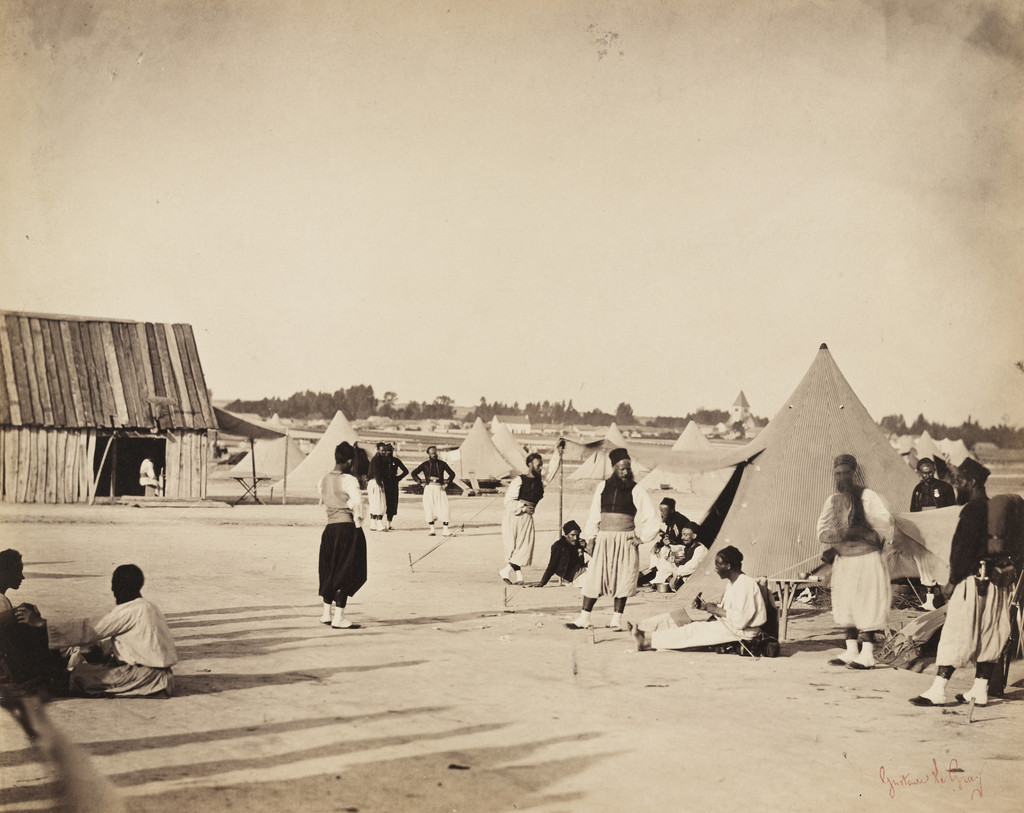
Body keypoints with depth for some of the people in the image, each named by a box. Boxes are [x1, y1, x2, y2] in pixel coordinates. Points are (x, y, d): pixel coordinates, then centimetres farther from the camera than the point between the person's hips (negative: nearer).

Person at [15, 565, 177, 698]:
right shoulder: (148, 607, 15)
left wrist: (41, 623, -13)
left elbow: (88, 629, -15)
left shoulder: (130, 611, -15)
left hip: (151, 677, -9)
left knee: (80, 674, -13)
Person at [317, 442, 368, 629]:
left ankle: (327, 613, 29)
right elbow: (357, 503, -19)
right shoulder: (349, 481, -14)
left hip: (330, 528, 7)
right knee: (347, 572, 0)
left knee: (331, 570, 19)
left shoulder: (323, 480, 8)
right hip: (348, 528, -7)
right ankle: (338, 618, 0)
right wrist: (358, 522, -9)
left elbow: (323, 501, 14)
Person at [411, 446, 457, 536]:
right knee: (429, 508, 0)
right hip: (429, 488, 0)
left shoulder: (442, 464, 8)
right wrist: (420, 482, 2)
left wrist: (447, 483, 2)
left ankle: (445, 530, -10)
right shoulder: (425, 464, 7)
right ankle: (432, 530, 10)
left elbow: (452, 474, 14)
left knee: (444, 508, -10)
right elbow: (414, 473, 12)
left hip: (440, 488, 0)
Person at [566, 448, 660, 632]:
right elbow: (594, 515, 12)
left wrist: (642, 537, -4)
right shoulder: (602, 488, 7)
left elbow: (651, 517, 1)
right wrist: (590, 538, 6)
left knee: (623, 579, -2)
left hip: (626, 541, -2)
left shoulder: (637, 490, -1)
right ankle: (584, 618, 7)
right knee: (594, 577, 1)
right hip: (603, 539, 2)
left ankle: (616, 619, 7)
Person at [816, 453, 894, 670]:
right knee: (846, 606, 9)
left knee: (867, 606, -5)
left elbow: (885, 527, -15)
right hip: (843, 562, 6)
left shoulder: (867, 497, -6)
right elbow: (822, 532, 2)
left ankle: (867, 654, -1)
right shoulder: (832, 501, 10)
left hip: (866, 560, -6)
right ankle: (851, 651, 16)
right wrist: (849, 533, -18)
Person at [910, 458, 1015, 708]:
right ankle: (980, 690, 15)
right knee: (987, 637, 10)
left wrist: (952, 581, -14)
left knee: (955, 636, -7)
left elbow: (964, 549, -18)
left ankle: (937, 691, -7)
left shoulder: (973, 510, -14)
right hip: (996, 582, 9)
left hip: (973, 581, -9)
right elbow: (999, 545, 17)